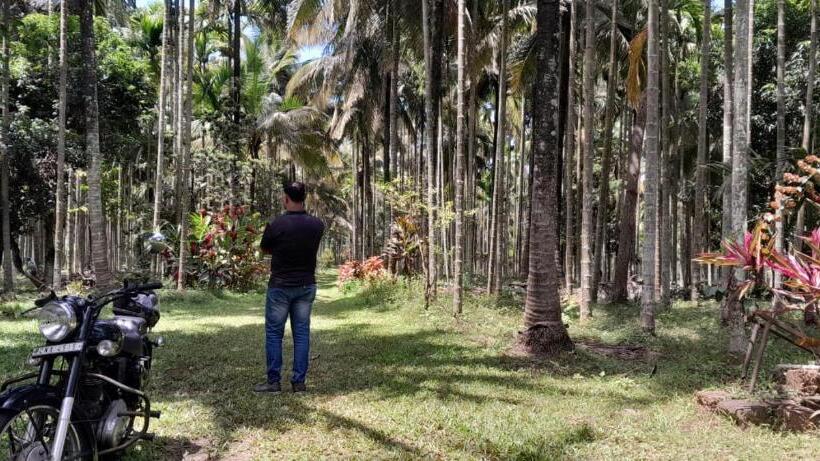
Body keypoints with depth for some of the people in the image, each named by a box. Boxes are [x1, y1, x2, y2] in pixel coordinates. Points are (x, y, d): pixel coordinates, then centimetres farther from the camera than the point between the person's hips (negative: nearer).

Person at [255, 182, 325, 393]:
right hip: (307, 286, 4)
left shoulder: (276, 225, -16)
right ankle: (299, 382, 10)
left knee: (274, 333, 7)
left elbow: (265, 250, 1)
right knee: (302, 333, 8)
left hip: (280, 286, -3)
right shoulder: (317, 225, -4)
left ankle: (273, 381, 9)